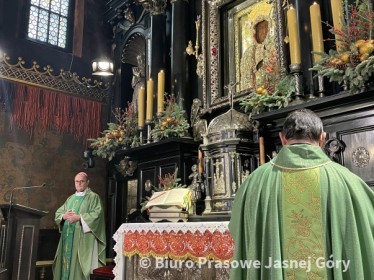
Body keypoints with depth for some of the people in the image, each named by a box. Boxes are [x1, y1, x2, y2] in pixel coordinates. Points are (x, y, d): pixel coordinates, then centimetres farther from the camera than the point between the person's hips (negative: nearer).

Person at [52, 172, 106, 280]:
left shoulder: (93, 197, 0)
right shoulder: (71, 198, 19)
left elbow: (97, 214, -13)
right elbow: (58, 213, 16)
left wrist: (79, 217, -19)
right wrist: (64, 216, -7)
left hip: (83, 238, -6)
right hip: (68, 237, 6)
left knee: (80, 264, -8)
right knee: (67, 261, 6)